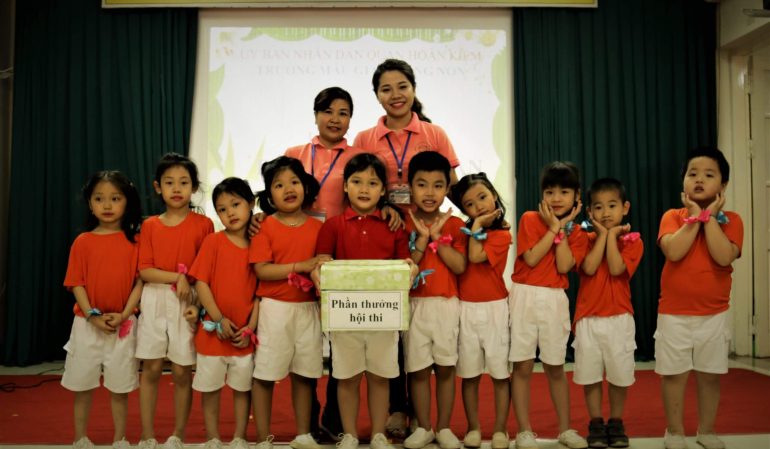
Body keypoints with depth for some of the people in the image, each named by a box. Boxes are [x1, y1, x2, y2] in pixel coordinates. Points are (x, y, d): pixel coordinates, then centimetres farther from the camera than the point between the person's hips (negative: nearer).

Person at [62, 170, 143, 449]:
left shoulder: (134, 241, -1)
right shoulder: (82, 242, 1)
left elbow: (140, 282, -4)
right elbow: (76, 283, -2)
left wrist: (123, 315, -15)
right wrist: (92, 316, -13)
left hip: (123, 325, -1)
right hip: (87, 323, 1)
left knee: (120, 386, 7)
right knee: (82, 385, 9)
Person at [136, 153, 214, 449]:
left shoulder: (203, 224, 0)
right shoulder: (150, 225, 5)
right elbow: (144, 271, -2)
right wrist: (178, 277, -13)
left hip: (188, 302, -1)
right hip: (154, 302, 2)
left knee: (182, 371, 3)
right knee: (151, 369, 4)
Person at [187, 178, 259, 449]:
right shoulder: (213, 241, -6)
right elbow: (200, 283, -10)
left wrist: (250, 328, -8)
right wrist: (219, 320, -14)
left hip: (244, 334, 2)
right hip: (213, 330, -2)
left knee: (243, 388, 13)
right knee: (210, 388, 10)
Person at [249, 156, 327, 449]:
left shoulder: (317, 227, 5)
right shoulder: (266, 227, -5)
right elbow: (261, 270, -14)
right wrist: (301, 266, -20)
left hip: (308, 309, 3)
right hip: (275, 309, -3)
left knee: (304, 374, 12)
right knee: (264, 374, 3)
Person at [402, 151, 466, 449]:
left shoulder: (454, 224, 1)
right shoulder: (403, 223, -1)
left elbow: (460, 266, -10)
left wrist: (437, 237, -13)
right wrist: (422, 238, -16)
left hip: (446, 305, 1)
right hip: (415, 305, 0)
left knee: (445, 368, 9)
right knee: (418, 369, 6)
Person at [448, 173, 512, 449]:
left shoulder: (502, 234, -5)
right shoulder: (464, 232, 9)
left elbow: (475, 257, -20)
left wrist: (478, 226, -12)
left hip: (494, 308, -3)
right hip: (466, 309, 4)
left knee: (500, 372, 3)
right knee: (469, 374, 8)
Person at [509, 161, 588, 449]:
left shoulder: (577, 232, 6)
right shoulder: (529, 219, -1)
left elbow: (564, 266, -10)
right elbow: (531, 258, -13)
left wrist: (562, 227, -9)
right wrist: (552, 227, -9)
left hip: (555, 300, 2)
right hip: (525, 297, -2)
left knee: (555, 368, 11)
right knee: (522, 367, 0)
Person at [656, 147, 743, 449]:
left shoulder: (730, 220, -2)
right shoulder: (672, 216, -3)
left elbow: (724, 257, -20)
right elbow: (673, 251, -22)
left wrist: (709, 216, -15)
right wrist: (695, 216, -15)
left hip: (714, 314, 1)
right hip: (674, 313, -1)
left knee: (710, 375, 11)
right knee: (673, 373, 6)